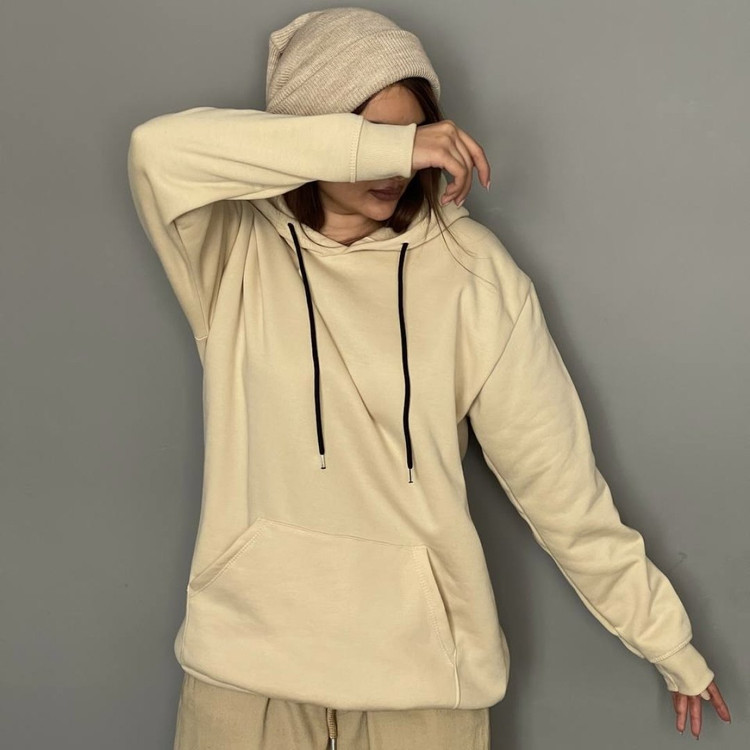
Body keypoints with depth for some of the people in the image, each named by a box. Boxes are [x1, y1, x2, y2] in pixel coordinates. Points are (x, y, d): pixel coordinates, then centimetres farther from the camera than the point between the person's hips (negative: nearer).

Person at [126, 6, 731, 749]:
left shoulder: (469, 268, -6)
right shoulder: (235, 250, -4)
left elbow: (554, 470, -4)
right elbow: (158, 152, -24)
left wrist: (661, 633, 0)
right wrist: (371, 147, -28)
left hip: (418, 657, 0)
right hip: (250, 654, 0)